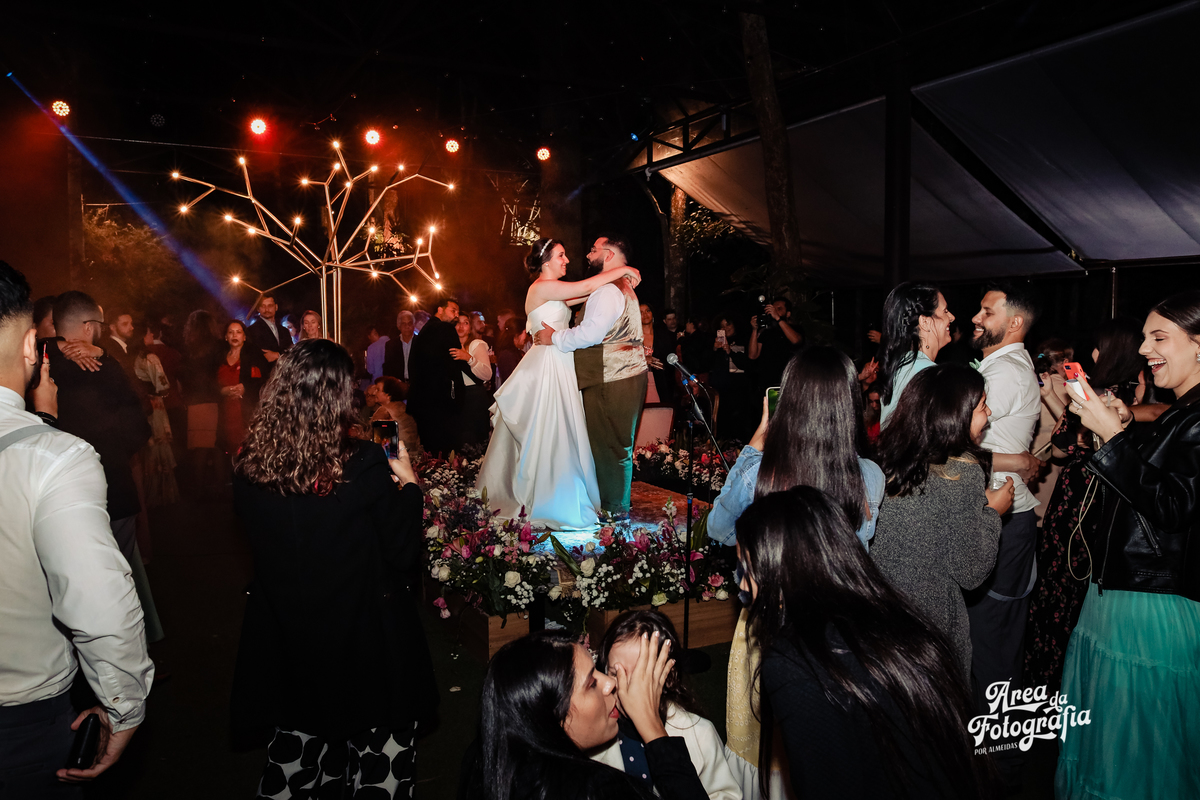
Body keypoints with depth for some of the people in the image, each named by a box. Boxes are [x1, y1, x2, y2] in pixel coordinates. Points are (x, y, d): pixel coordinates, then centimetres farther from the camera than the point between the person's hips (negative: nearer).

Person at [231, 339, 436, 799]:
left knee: (300, 742, 23)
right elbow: (404, 554, -13)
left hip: (287, 639, 4)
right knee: (379, 758, 15)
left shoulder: (249, 467, -10)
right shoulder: (365, 466, -23)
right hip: (364, 639, -3)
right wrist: (408, 484, -1)